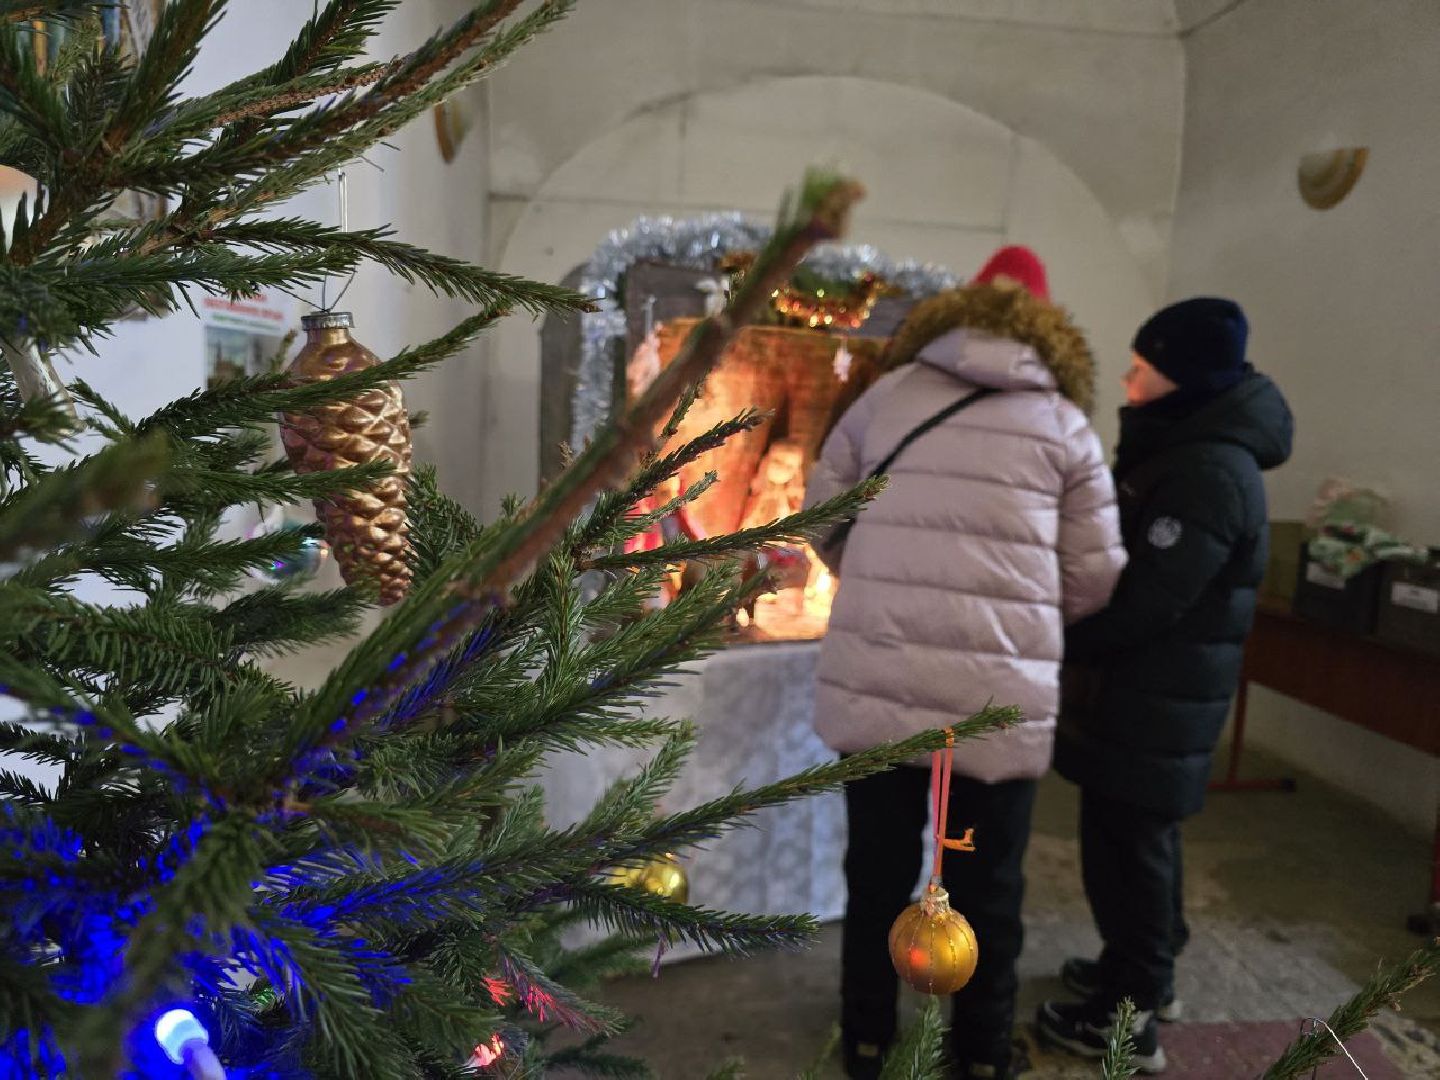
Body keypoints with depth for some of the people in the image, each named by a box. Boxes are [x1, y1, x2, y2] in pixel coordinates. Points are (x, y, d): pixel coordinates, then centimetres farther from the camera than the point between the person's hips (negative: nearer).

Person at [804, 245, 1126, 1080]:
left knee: (878, 868, 18)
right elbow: (1096, 580, 5)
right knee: (986, 882, 18)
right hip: (1000, 690, -1)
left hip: (873, 680, 2)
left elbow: (822, 511, 14)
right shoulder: (1066, 424, 5)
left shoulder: (887, 394, 9)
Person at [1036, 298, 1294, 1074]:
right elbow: (1120, 555, 16)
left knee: (1126, 844, 3)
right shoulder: (1182, 450, 11)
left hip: (1154, 703, -10)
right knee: (1134, 838, 21)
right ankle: (1142, 971, 39)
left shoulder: (1208, 472, -22)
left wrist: (1050, 633, -14)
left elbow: (1143, 604, -26)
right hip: (1140, 693, 10)